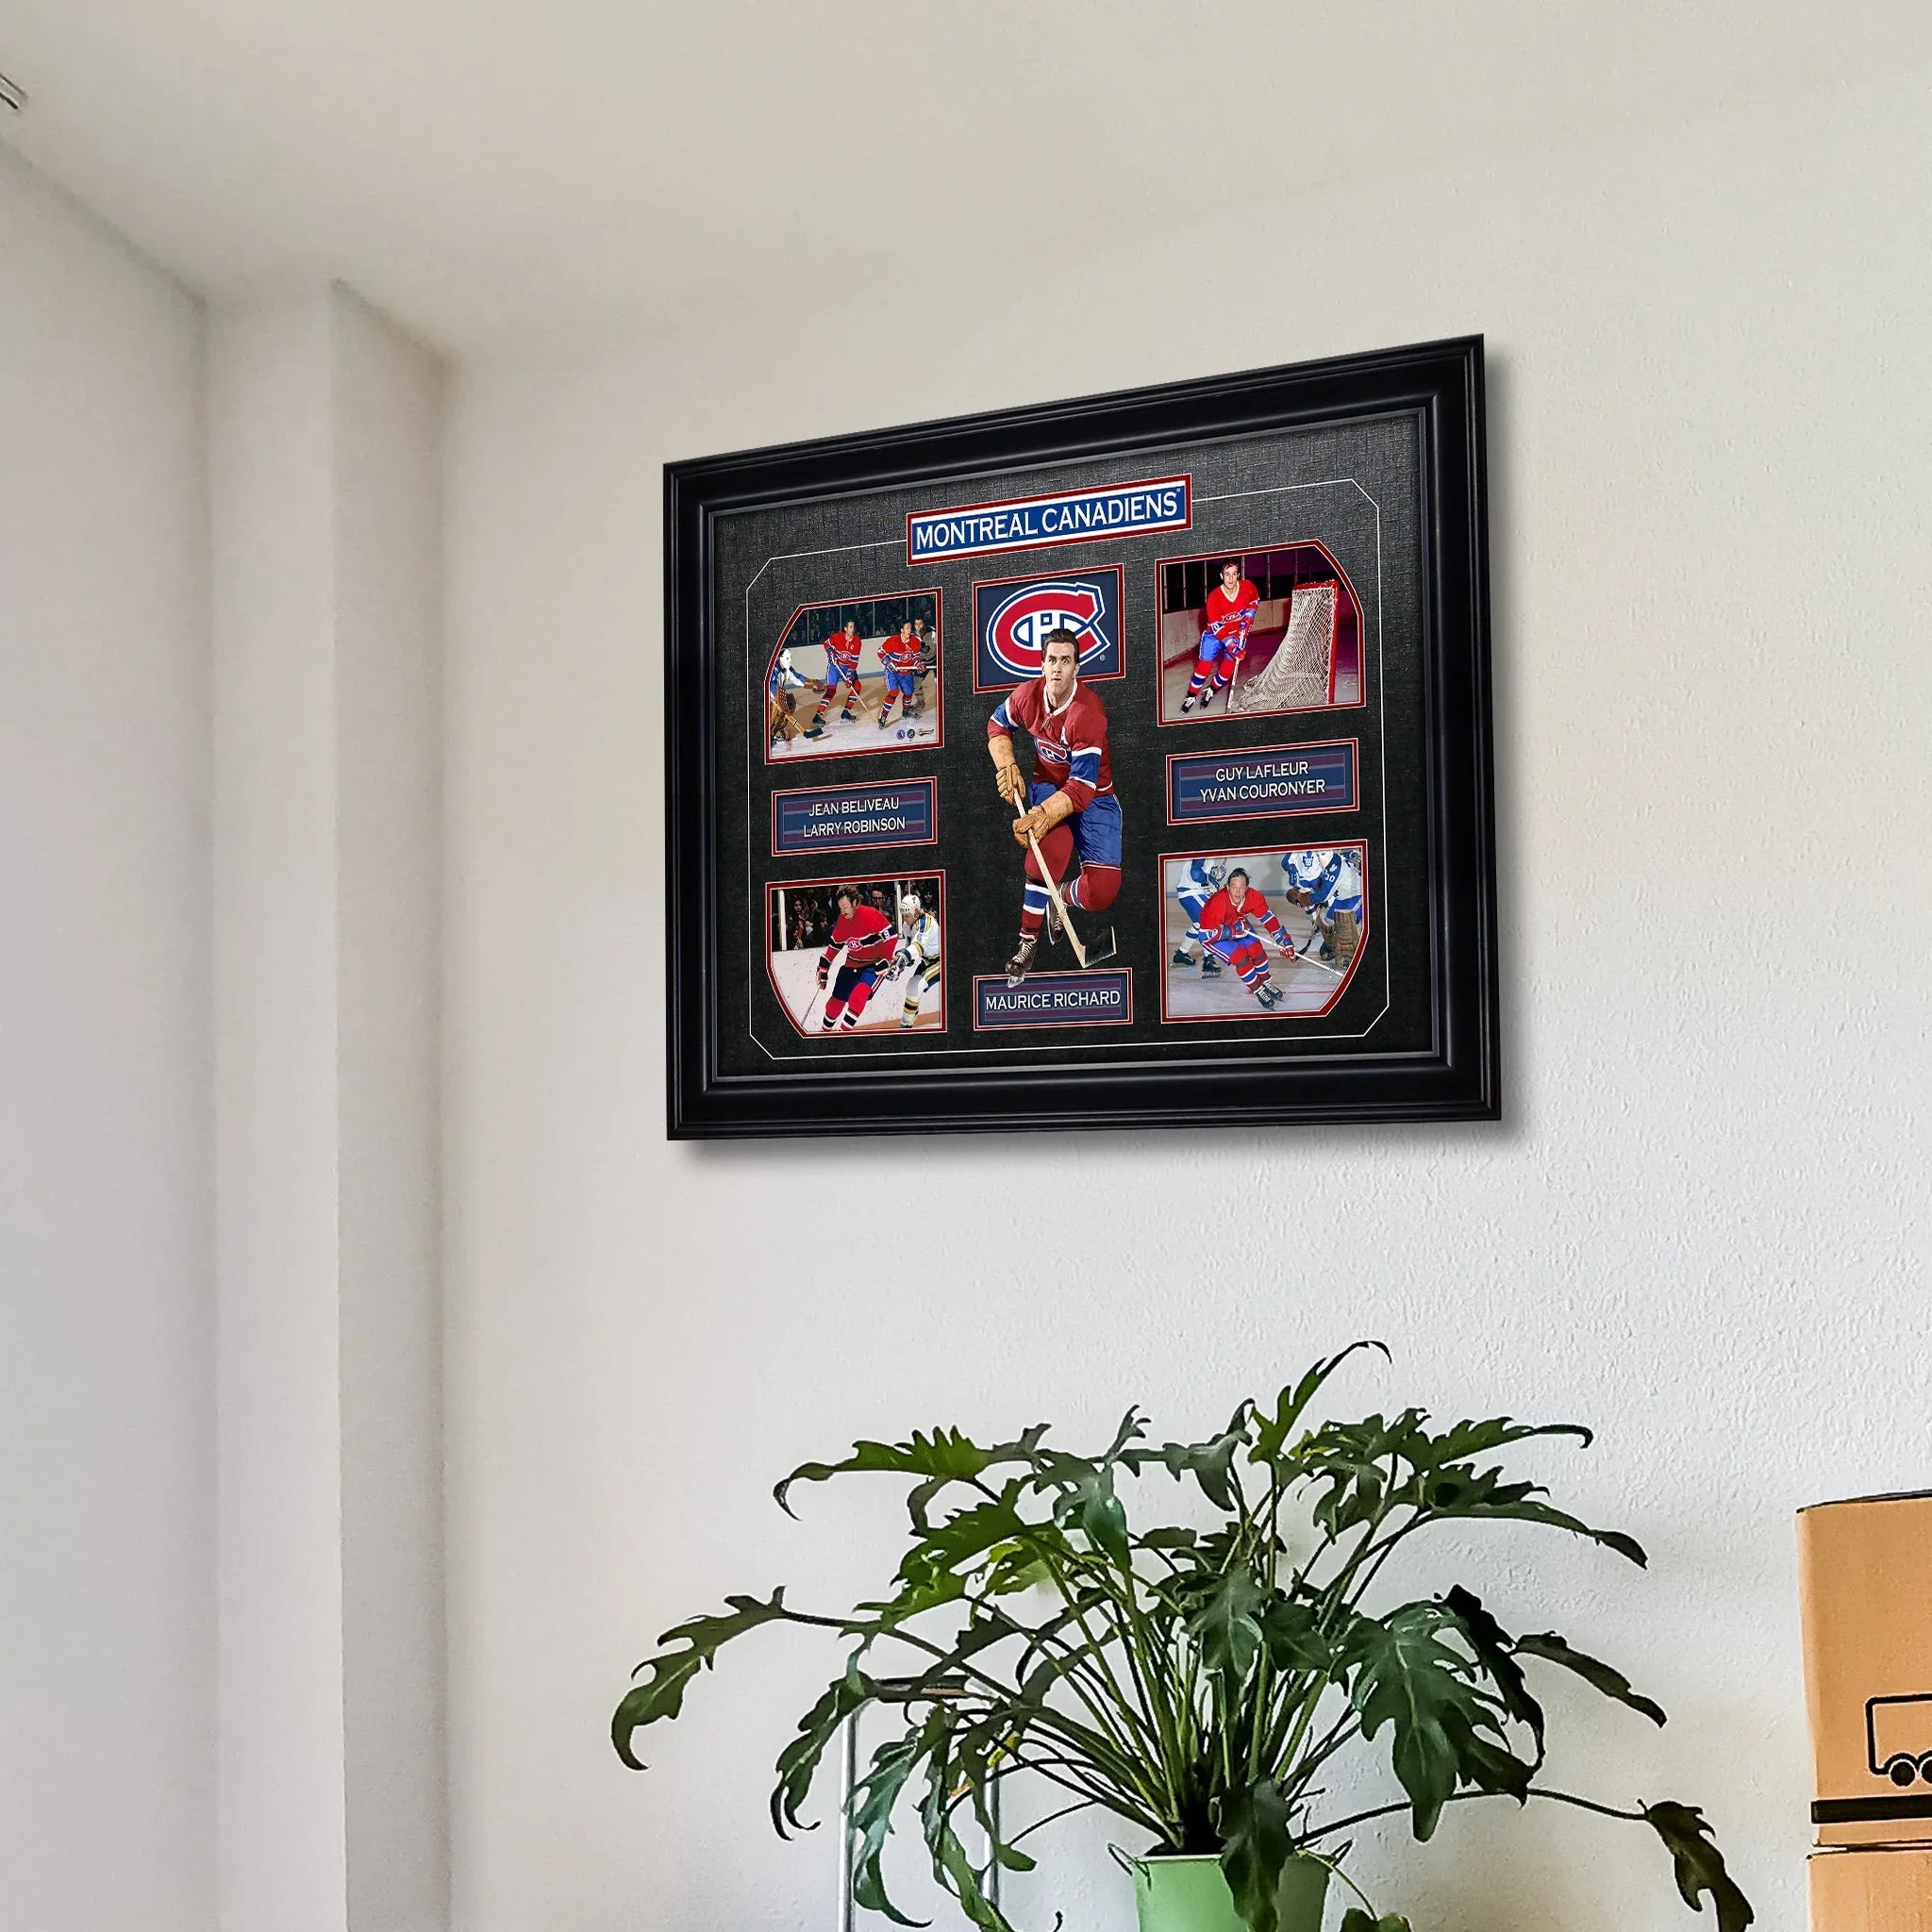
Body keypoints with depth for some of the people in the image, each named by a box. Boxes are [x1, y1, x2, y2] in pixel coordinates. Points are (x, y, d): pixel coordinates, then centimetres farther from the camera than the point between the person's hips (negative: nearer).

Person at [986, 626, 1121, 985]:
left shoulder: (1087, 712, -27)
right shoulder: (1029, 695, -11)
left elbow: (1082, 789, -30)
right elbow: (997, 725, 11)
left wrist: (1041, 816, -42)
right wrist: (1006, 765, -8)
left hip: (1092, 797, -2)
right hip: (1047, 786, 2)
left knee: (1102, 891, -20)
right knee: (1053, 845, -34)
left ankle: (1058, 896, 18)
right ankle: (1027, 942, -19)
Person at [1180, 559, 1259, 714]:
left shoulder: (1247, 587, -20)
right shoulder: (1214, 597, -28)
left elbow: (1255, 602, 6)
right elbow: (1217, 627, -25)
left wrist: (1247, 618, -8)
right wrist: (1230, 646, -34)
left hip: (1238, 633, 2)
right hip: (1215, 633, -2)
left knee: (1228, 668, -6)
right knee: (1204, 665, -6)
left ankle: (1211, 690, 21)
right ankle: (1191, 696, 12)